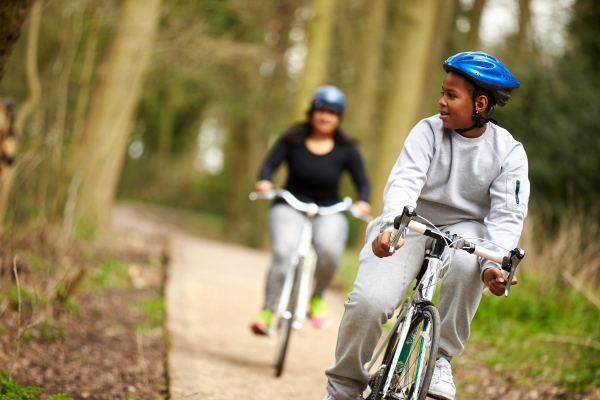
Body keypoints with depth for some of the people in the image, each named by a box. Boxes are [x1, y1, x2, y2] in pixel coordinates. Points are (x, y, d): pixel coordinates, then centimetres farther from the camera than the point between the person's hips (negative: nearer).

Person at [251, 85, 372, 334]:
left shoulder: (346, 150, 2)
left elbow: (362, 183, 3)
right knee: (284, 252, -28)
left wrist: (362, 201, -19)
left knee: (329, 249, -32)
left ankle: (317, 298, -5)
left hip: (329, 212, 0)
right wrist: (264, 181, -28)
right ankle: (267, 311, -21)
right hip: (291, 207, 0)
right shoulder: (292, 140, 0)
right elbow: (270, 165, -6)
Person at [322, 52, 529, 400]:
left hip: (463, 227, 0)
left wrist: (496, 264, -33)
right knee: (369, 302, -23)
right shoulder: (428, 132, -8)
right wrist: (391, 225, -43)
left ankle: (441, 357, -18)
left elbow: (507, 214, -14)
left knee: (466, 262, -38)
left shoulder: (509, 152, -6)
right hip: (412, 224, 0)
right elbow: (404, 181, -22)